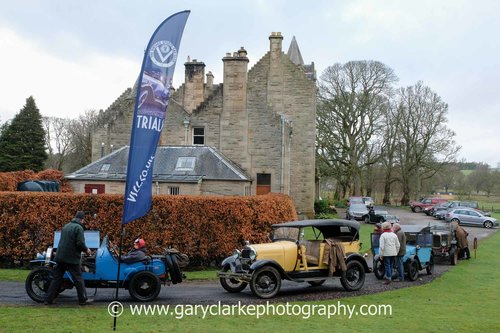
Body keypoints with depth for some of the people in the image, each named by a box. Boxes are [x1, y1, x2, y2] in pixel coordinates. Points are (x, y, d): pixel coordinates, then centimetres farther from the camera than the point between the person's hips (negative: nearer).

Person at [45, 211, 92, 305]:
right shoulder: (78, 227, -10)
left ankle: (48, 299, 10)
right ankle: (83, 299, 7)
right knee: (78, 279, 2)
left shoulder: (66, 226, 15)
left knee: (57, 278, 10)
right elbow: (80, 243, -18)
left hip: (60, 257, 7)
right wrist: (86, 250, 1)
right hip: (72, 258, -7)